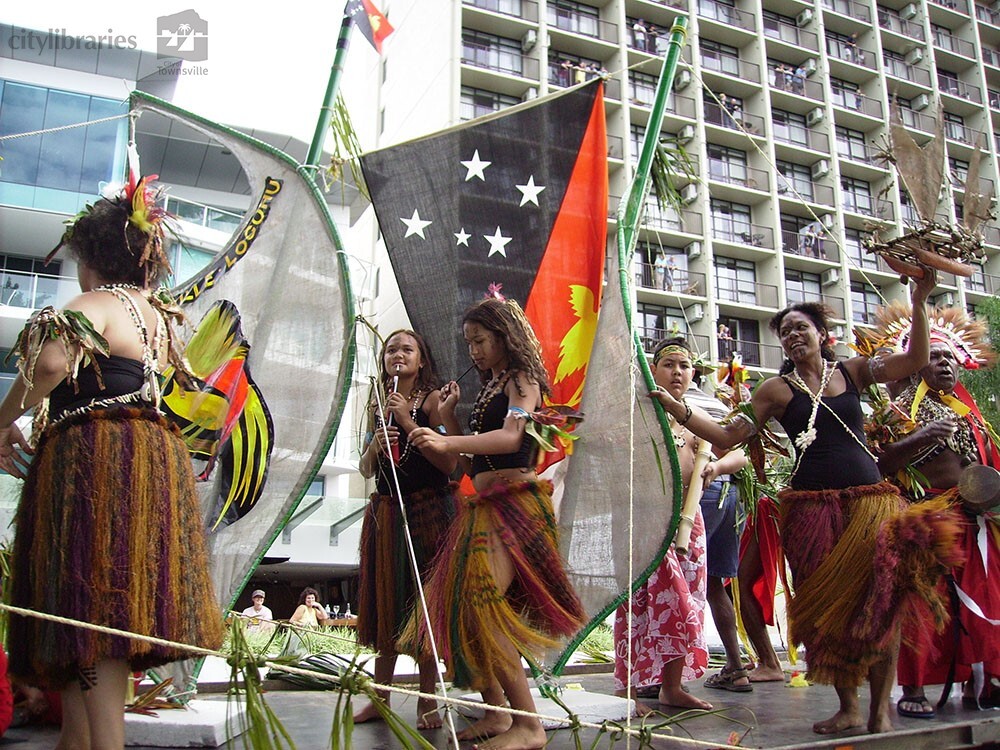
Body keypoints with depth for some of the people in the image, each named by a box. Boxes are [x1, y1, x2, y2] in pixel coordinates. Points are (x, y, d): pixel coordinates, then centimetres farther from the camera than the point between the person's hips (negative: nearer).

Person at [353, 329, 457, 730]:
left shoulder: (432, 399, -3)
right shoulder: (378, 407, 13)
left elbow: (449, 462, -13)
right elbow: (365, 469, 14)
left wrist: (409, 424, -17)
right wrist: (375, 445, -6)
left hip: (426, 511, -5)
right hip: (384, 512, 5)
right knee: (385, 602, 10)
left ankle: (427, 702, 7)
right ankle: (380, 697, 20)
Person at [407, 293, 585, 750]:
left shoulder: (522, 379, -2)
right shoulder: (489, 387, 22)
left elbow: (511, 437, -22)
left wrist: (447, 443, -35)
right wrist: (448, 417, 8)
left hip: (513, 501, -9)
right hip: (484, 505, 9)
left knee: (481, 605, -20)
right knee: (460, 605, 4)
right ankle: (496, 712, 13)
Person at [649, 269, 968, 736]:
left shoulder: (853, 371, 10)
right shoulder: (777, 389, 5)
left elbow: (915, 360, 0)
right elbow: (728, 436, 0)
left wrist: (918, 303, -9)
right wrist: (677, 409, -11)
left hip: (872, 500, 1)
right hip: (812, 506, -1)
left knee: (880, 599, -4)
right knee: (828, 604, 2)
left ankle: (881, 707, 9)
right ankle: (848, 706, 16)